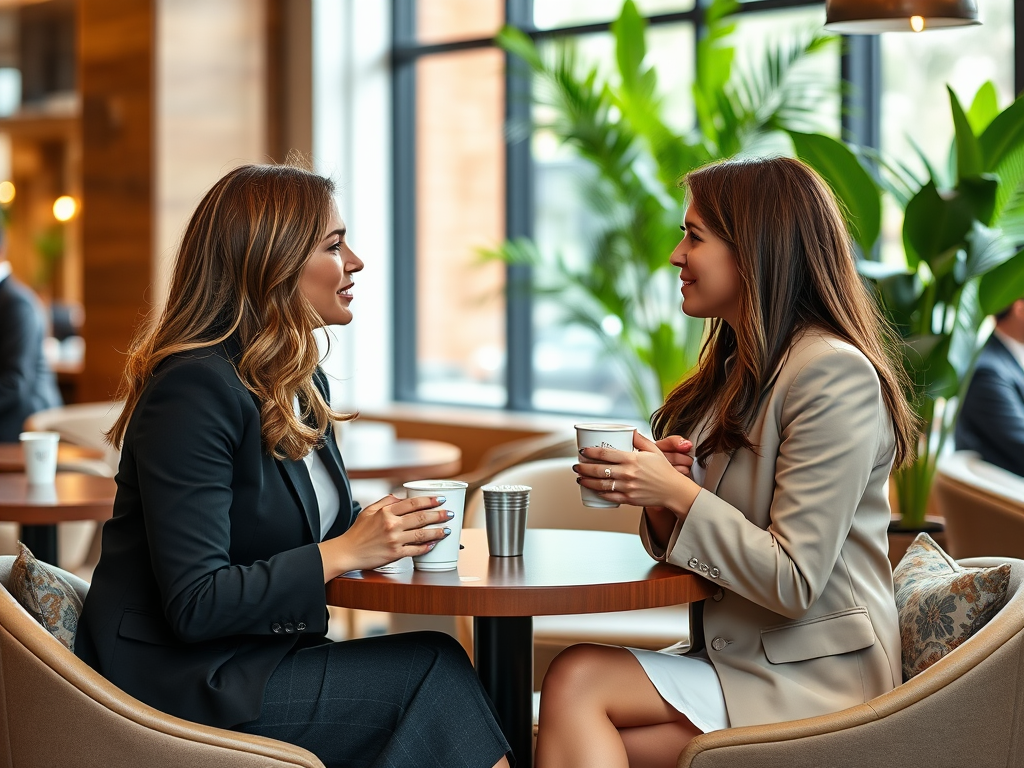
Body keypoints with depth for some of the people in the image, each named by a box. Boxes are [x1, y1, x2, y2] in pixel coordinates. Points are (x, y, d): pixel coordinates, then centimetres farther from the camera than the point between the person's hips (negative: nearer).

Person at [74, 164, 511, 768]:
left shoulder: (302, 382, 11)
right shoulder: (195, 389, -18)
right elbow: (193, 605, -22)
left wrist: (390, 528, -2)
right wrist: (345, 551, -21)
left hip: (257, 656, 8)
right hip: (177, 679, -8)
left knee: (437, 668, -15)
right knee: (434, 667, -16)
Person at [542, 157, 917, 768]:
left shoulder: (835, 374, -15)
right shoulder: (738, 365, 14)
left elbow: (795, 583, -19)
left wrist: (677, 494, -21)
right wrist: (662, 493, -5)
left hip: (813, 681, -8)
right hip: (739, 656, 8)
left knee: (576, 680, -21)